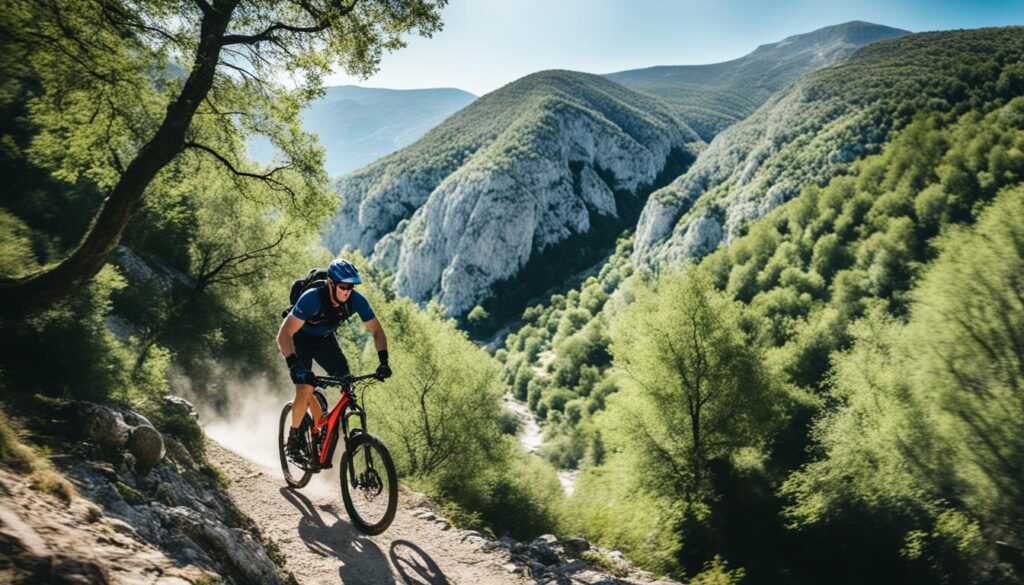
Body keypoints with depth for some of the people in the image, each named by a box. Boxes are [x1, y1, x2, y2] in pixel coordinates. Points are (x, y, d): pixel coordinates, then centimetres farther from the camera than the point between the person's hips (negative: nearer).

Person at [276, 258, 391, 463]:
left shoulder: (357, 301, -26)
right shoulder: (312, 298, -37)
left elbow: (377, 331, -15)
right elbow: (284, 335, -39)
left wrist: (383, 361, -29)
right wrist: (295, 367, -50)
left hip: (325, 338, 4)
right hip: (300, 338, -4)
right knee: (305, 390, -21)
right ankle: (293, 441, 0)